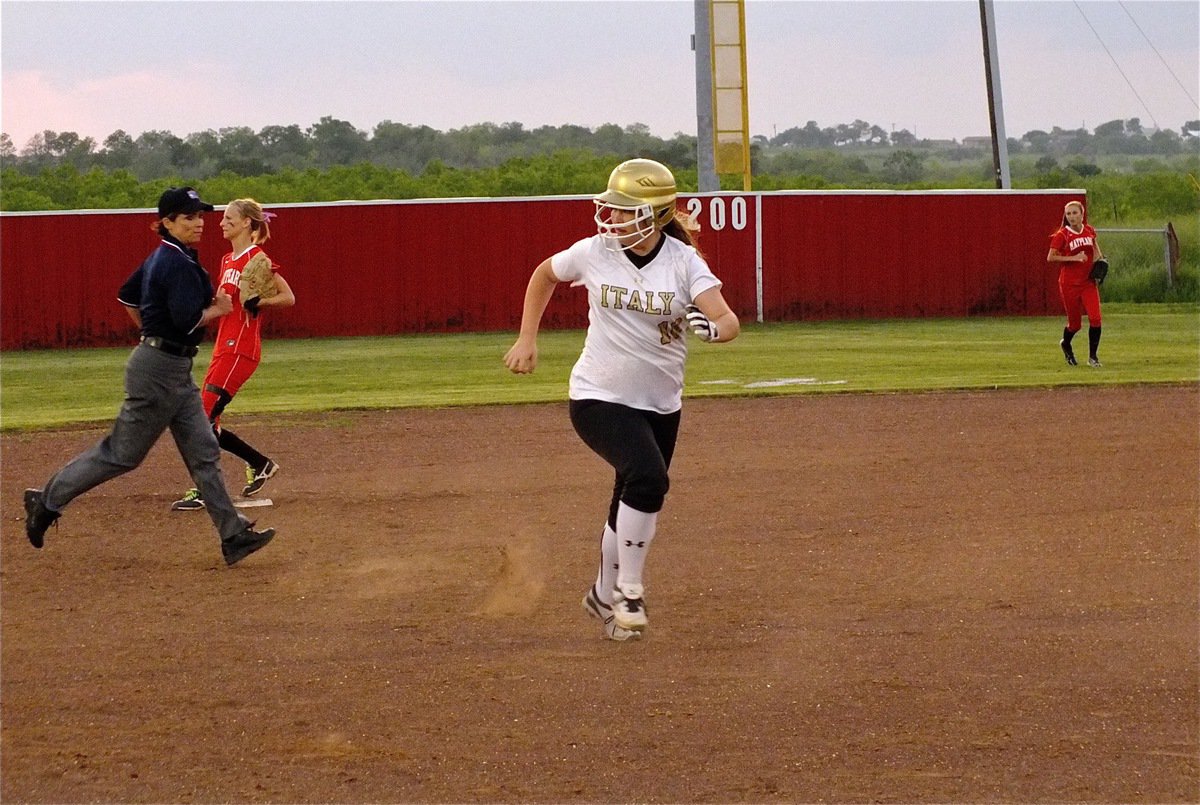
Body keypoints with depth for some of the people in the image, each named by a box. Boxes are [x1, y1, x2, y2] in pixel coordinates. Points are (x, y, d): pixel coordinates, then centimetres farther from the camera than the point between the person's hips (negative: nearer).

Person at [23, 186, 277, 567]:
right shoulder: (179, 265, -19)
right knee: (123, 452, -1)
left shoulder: (162, 258, 11)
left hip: (176, 370, 10)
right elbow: (187, 320, -28)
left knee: (204, 452, 6)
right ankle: (48, 500, 11)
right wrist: (218, 309, -10)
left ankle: (233, 535, 5)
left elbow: (127, 296, 23)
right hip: (161, 368, -10)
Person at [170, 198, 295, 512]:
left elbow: (288, 297, -12)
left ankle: (202, 491, -10)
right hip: (223, 347, 10)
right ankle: (260, 464, 23)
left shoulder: (256, 259, -10)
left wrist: (258, 303, -24)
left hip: (241, 349, -10)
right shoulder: (228, 261, 17)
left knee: (205, 417, -14)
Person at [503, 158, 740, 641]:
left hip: (660, 405, 2)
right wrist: (527, 339, 9)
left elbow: (730, 322, -23)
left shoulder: (684, 262, -10)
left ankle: (605, 596, 39)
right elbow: (544, 275, 13)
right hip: (599, 399, -2)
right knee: (647, 478, -27)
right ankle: (629, 592, -13)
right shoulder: (593, 253, -8)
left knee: (634, 506, 14)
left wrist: (713, 328, -46)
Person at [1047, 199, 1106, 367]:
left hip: (1088, 282, 3)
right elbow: (1050, 257, -15)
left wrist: (1099, 257, 9)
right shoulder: (1061, 235, -10)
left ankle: (1093, 356, 1)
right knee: (1075, 324, 6)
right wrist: (1074, 258, -22)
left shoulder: (1089, 230, 4)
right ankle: (1066, 344, 40)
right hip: (1069, 283, -3)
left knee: (1095, 318, -13)